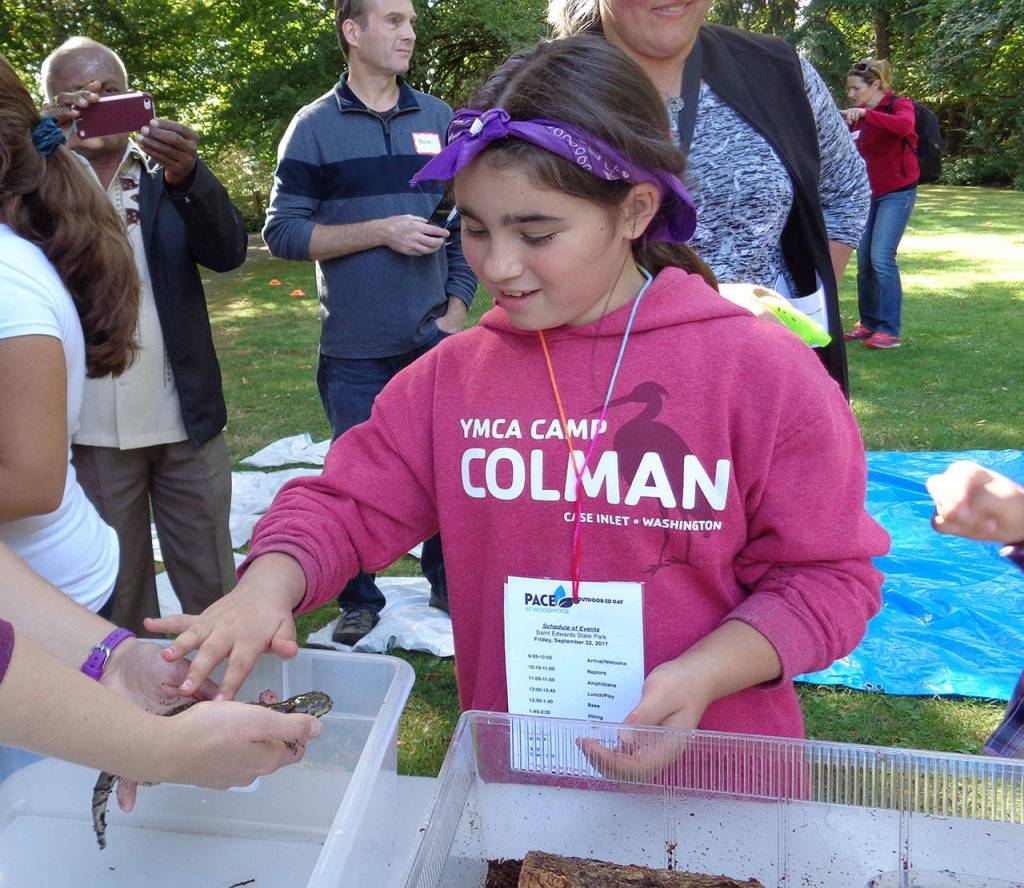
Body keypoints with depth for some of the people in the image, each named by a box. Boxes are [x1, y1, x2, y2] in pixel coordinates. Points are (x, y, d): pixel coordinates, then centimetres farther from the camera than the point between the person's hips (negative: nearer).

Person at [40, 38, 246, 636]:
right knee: (116, 594, 12)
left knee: (212, 588, 10)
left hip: (186, 422, 1)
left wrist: (186, 176, -29)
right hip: (90, 430, 0)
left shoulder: (166, 173, 6)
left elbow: (229, 252, -10)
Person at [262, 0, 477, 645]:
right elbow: (283, 232, -6)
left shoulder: (439, 120, 9)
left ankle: (448, 584, 29)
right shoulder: (315, 127, 0)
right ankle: (361, 602, 25)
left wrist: (457, 307, 0)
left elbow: (467, 221, 11)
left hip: (435, 339, 2)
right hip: (355, 351, -2)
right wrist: (384, 231, -15)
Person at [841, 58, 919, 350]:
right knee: (864, 260, 5)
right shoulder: (857, 117, 11)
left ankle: (890, 331, -11)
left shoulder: (900, 105, -8)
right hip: (868, 193, 7)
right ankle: (869, 322, 16)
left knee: (881, 258, -15)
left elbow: (904, 125, -31)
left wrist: (866, 114, -39)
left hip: (897, 192, -7)